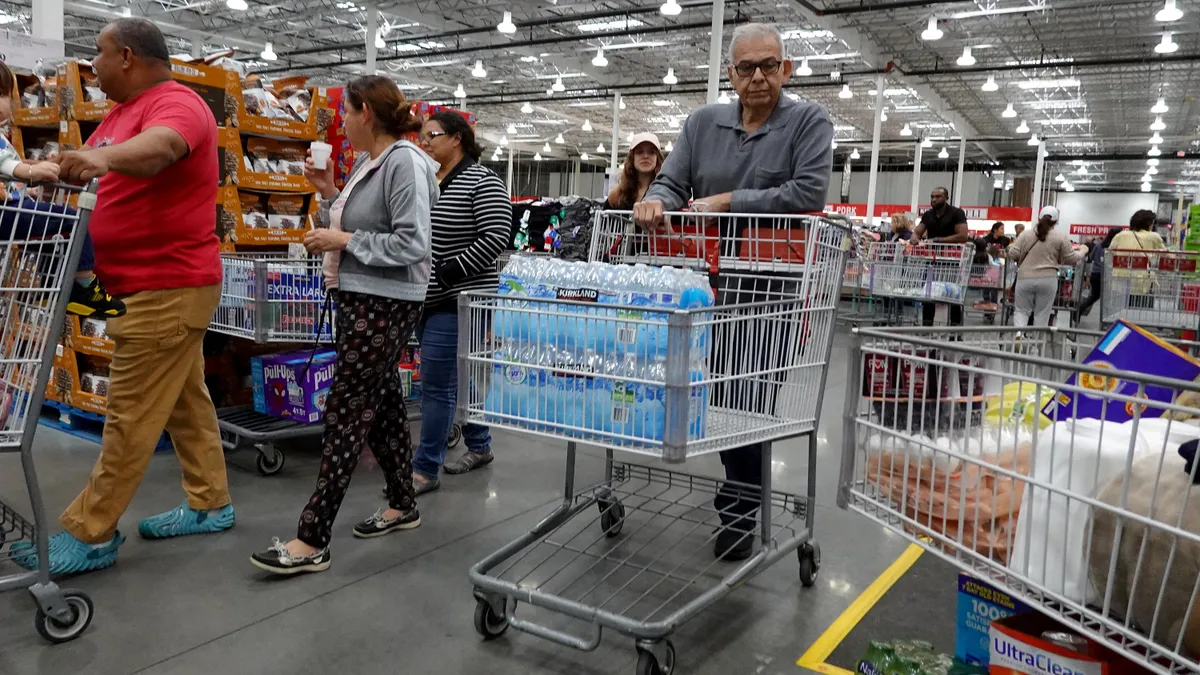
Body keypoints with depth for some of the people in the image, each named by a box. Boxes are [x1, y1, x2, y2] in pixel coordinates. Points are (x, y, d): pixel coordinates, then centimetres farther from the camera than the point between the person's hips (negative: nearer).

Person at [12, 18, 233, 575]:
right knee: (185, 401, 15)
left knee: (130, 416, -4)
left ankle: (88, 534, 4)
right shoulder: (121, 113, 16)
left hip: (167, 287, -10)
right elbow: (84, 169, 17)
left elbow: (159, 147, -38)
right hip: (162, 284, 10)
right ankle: (209, 504, 25)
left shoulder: (176, 104, -16)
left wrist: (104, 156, -55)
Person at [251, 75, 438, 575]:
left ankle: (312, 542, -1)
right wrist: (329, 193, 7)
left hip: (384, 306, -9)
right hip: (360, 299, 9)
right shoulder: (367, 162, 13)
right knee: (383, 404, 15)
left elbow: (411, 244, -21)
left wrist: (344, 241, -16)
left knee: (346, 414, -7)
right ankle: (403, 506, 29)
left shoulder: (404, 163, -15)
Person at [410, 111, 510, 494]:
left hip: (457, 302, -8)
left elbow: (495, 239, -19)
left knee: (436, 386, -6)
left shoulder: (482, 182, -10)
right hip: (426, 301, 8)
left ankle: (425, 470, 4)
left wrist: (448, 272, -21)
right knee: (457, 380, 17)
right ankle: (480, 447, 32)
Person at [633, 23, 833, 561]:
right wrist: (656, 200, -21)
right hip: (706, 281, 4)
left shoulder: (809, 122, 0)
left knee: (747, 399, -1)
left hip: (768, 286, -3)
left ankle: (740, 511, 16)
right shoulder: (703, 123, 12)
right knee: (716, 395, 9)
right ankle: (740, 490, 30)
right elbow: (671, 182, 4)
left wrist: (726, 202, -15)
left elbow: (808, 193, -15)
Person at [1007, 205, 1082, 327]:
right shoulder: (1061, 238, 0)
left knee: (1021, 311, 9)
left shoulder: (1026, 235, 3)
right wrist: (1082, 252, 26)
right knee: (1042, 315, 7)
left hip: (1025, 279, 1)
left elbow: (1013, 254, 2)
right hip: (1047, 280, -1)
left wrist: (1011, 247, 24)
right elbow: (1071, 259, 6)